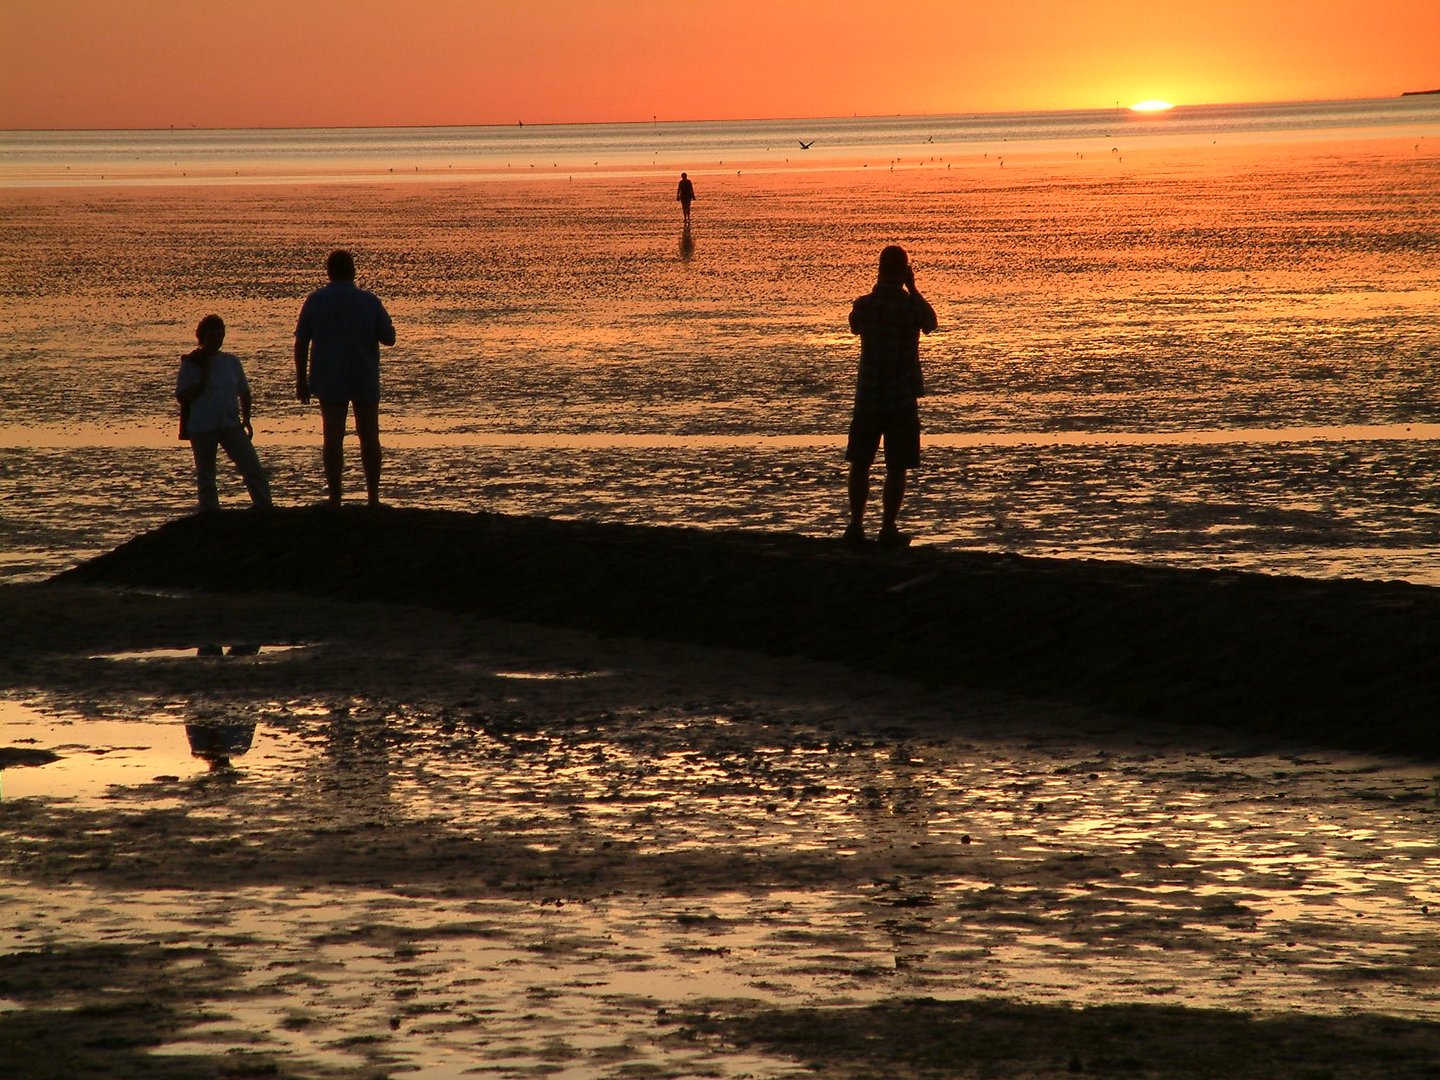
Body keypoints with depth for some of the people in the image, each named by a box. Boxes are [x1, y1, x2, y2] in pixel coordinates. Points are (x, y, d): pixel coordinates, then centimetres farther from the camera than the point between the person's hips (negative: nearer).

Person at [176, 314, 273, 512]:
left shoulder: (231, 361, 9)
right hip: (202, 429, -3)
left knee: (254, 469, -6)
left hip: (231, 425, 3)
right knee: (205, 477, 4)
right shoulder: (192, 364, -2)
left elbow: (244, 392, 18)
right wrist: (203, 379, -16)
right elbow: (182, 397, -7)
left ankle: (265, 509, -3)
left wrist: (246, 419, 10)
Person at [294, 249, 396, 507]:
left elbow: (300, 343, -1)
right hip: (364, 380, 0)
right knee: (369, 438, 9)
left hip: (329, 380, 0)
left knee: (333, 439, 0)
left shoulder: (315, 301, -1)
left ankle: (335, 500, -4)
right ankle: (373, 498, 10)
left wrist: (301, 380, 6)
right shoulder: (369, 301, -4)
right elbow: (389, 338, -1)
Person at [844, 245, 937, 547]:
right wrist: (912, 288, 11)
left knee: (860, 464, 12)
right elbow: (931, 324, 10)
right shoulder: (910, 306, -12)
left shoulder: (864, 304, -6)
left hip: (867, 397, 2)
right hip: (902, 398, -2)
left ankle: (856, 525, 13)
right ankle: (888, 528, 0)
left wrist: (879, 289, 14)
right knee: (896, 468, 3)